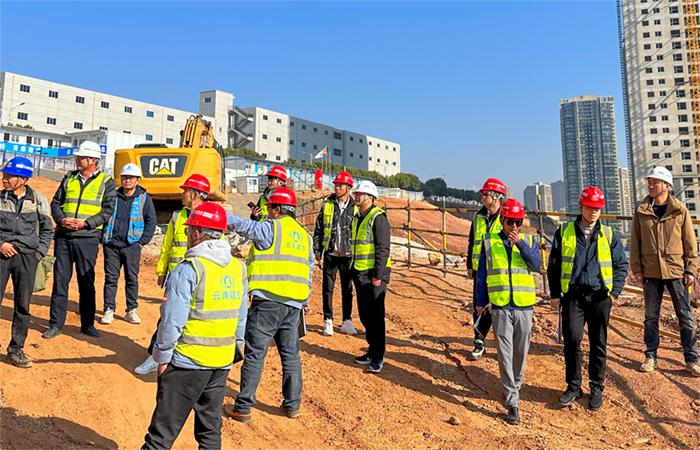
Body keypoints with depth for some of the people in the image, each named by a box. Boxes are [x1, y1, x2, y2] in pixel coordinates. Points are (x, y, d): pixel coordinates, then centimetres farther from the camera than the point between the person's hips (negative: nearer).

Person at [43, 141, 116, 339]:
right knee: (60, 280, 5)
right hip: (63, 236, 3)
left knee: (86, 282, 4)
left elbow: (108, 210, -5)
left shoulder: (106, 182, 1)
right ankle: (56, 324, 15)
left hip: (88, 238, -3)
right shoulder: (69, 178, 13)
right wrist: (62, 219, -6)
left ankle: (88, 324, 16)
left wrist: (85, 223, -16)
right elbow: (56, 203, 13)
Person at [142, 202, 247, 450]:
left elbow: (172, 321, -16)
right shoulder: (238, 267, 3)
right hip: (223, 362, 6)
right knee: (211, 426, 18)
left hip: (188, 361, -6)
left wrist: (162, 358, -4)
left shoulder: (188, 270, -16)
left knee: (164, 429, 5)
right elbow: (241, 318, 9)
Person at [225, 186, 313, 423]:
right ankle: (293, 404, 22)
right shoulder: (305, 235, 15)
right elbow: (309, 271, 18)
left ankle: (243, 408, 8)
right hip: (294, 304, 6)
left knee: (254, 354, 2)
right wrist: (304, 301, 25)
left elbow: (242, 226, -5)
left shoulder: (269, 228, -5)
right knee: (291, 354, 14)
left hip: (267, 301, -6)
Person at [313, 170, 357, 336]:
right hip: (330, 254, 0)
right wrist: (317, 249, 1)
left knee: (348, 289, 9)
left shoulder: (355, 207, 2)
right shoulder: (327, 204, 3)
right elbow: (318, 228, 7)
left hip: (348, 255, 0)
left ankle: (347, 322, 20)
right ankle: (328, 321, 15)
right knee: (328, 288, 4)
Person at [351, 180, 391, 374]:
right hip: (360, 273, 9)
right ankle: (372, 351, 28)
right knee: (364, 315, 15)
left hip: (374, 274, -9)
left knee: (376, 316, -3)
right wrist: (353, 270, 20)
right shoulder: (357, 217, 15)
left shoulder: (378, 217, -12)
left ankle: (378, 357, 7)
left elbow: (383, 248, -17)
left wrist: (378, 275, -20)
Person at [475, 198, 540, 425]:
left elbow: (537, 265, -9)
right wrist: (481, 301, 7)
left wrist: (520, 243, -18)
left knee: (521, 352, 12)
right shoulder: (489, 242, 2)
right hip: (500, 306, -1)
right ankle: (512, 402, 4)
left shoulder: (529, 240, 6)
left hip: (524, 306, 2)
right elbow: (482, 274, 7)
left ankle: (515, 386, 35)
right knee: (505, 354, -2)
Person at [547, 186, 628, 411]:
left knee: (598, 344, 7)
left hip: (599, 296, 1)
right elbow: (553, 265, 7)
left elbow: (621, 264, 10)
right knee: (571, 339, -7)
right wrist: (555, 294, 4)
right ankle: (573, 386, 11)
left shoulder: (609, 234, 6)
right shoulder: (564, 232, 4)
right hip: (573, 295, -1)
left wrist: (616, 290, -4)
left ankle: (597, 388, 23)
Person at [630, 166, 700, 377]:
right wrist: (636, 268, -1)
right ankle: (650, 356, 20)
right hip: (651, 272, 1)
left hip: (676, 271, -1)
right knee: (651, 316, 9)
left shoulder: (680, 211, -2)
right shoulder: (641, 212, 1)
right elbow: (635, 243, 4)